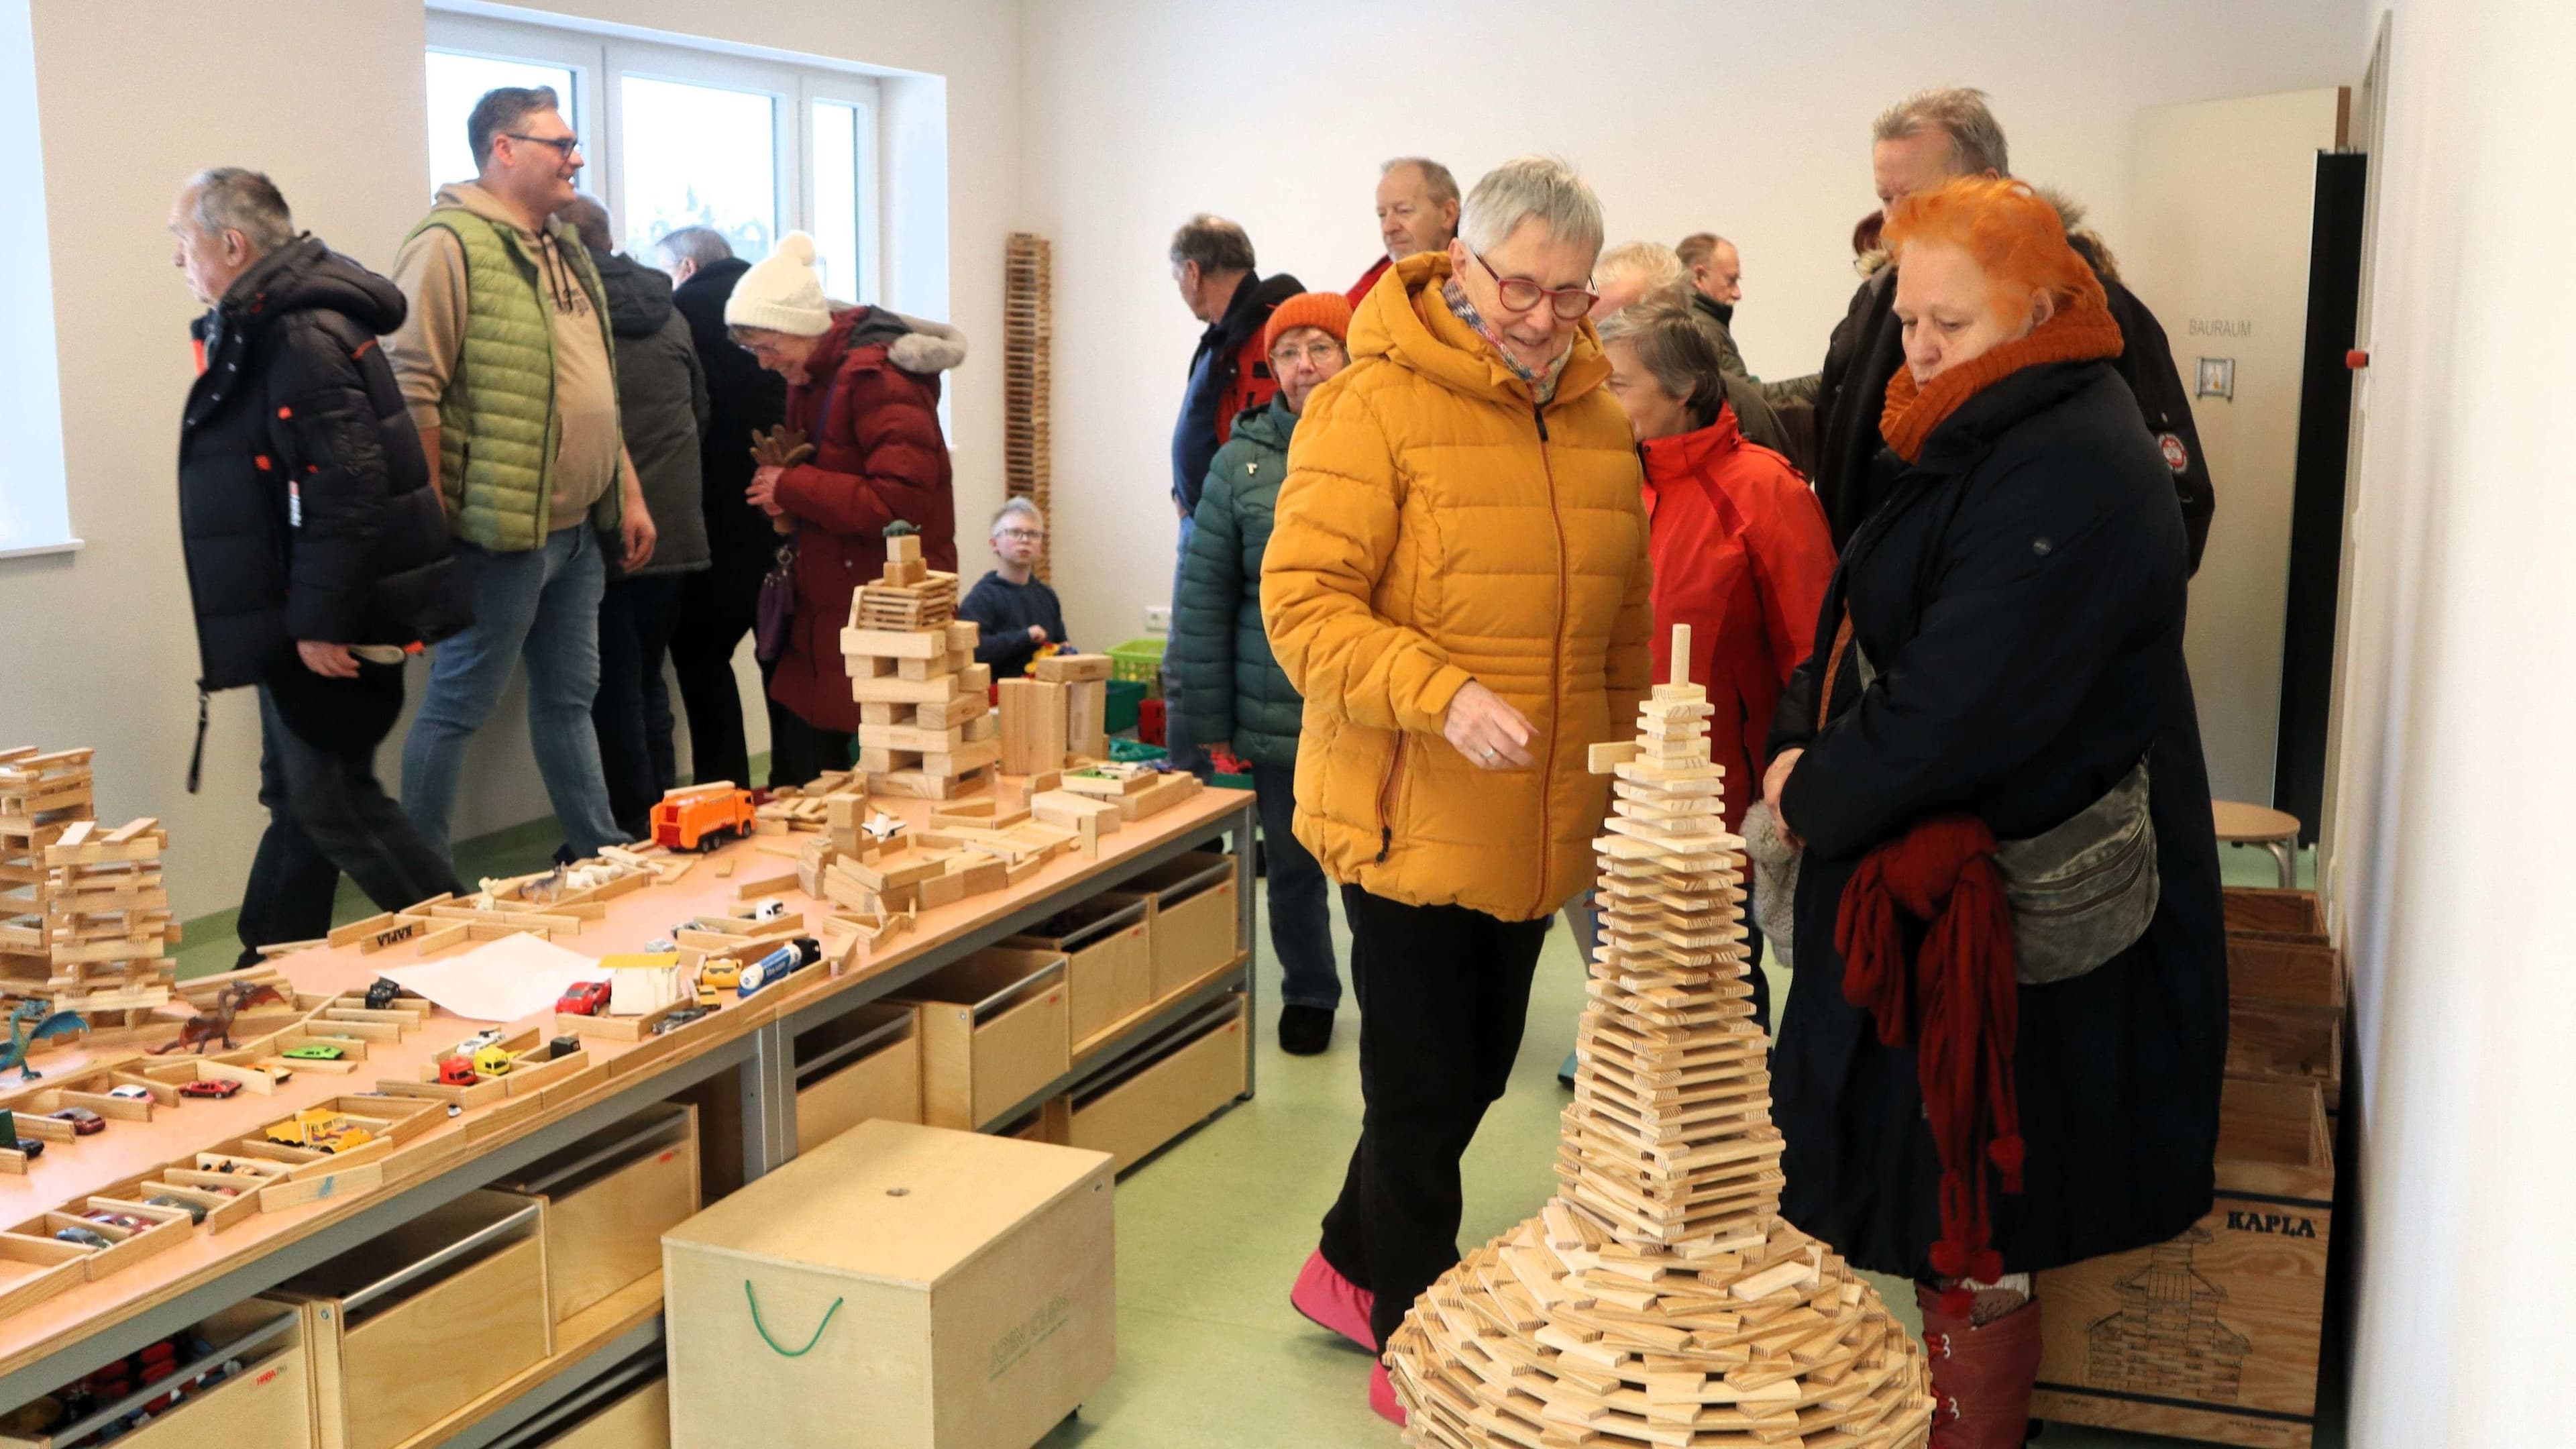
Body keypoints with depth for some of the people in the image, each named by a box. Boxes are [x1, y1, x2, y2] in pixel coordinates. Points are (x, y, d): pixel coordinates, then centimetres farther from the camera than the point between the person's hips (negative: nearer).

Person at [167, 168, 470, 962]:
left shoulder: (305, 339, -19)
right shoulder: (262, 330, 14)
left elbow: (346, 487, -25)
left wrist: (321, 621, -24)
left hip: (330, 623, -10)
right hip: (298, 616, 10)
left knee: (331, 800, -3)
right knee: (298, 795, 16)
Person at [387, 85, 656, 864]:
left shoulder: (566, 252, 16)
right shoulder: (450, 244, -12)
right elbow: (411, 390, -18)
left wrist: (630, 494, 18)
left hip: (577, 530, 8)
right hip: (502, 533, -8)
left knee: (569, 698, 18)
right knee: (458, 707, 1)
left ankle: (599, 854, 28)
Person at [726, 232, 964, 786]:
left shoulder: (876, 377, -17)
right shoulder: (812, 374, 11)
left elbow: (901, 502, -25)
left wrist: (793, 488, -18)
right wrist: (784, 486, 6)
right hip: (826, 607, 9)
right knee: (800, 764, 10)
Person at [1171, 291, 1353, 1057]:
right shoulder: (1243, 462, 2)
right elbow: (1204, 595, 2)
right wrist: (1209, 722, 0)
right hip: (1277, 714, 1)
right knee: (1292, 866, 13)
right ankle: (1307, 993, 33)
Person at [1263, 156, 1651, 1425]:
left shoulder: (1598, 424, 8)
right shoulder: (1372, 406, -13)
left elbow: (1624, 631, 17)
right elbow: (1303, 603, -20)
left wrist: (1622, 787, 17)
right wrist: (1442, 696, -32)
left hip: (1539, 834, 7)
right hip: (1410, 826, -7)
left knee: (1474, 1074, 19)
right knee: (1425, 1090, 5)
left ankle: (1351, 1267, 41)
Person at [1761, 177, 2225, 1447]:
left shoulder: (2069, 473, -22)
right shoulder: (1976, 443, 12)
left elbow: (1961, 708, -26)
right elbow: (1858, 630, 14)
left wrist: (1816, 795, -12)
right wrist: (1798, 745, -2)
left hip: (2010, 909, -10)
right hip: (1921, 877, 10)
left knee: (1969, 1245, 4)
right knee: (1934, 1201, 20)